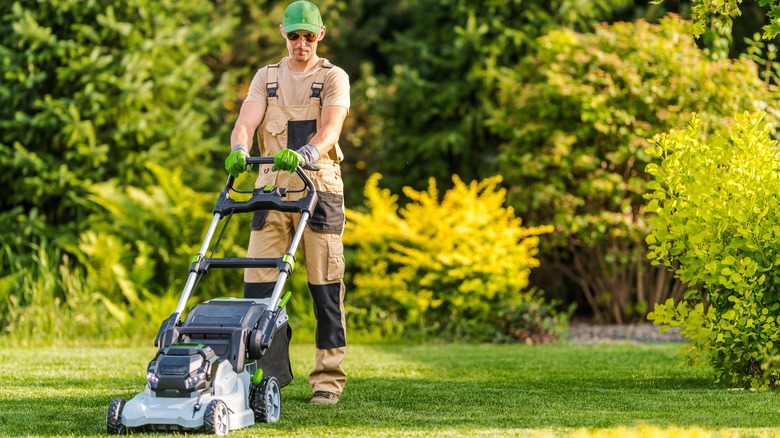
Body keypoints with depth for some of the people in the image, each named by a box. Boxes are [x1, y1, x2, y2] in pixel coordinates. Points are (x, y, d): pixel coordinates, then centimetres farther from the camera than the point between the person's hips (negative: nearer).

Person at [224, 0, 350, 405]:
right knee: (258, 283, -4)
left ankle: (328, 378, 3)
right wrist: (239, 150, -26)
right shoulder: (266, 78, 13)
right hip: (271, 188, 2)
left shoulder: (333, 78, 4)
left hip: (319, 187, -2)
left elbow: (330, 129, -13)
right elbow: (246, 122, -3)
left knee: (326, 286, -3)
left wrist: (304, 154, -34)